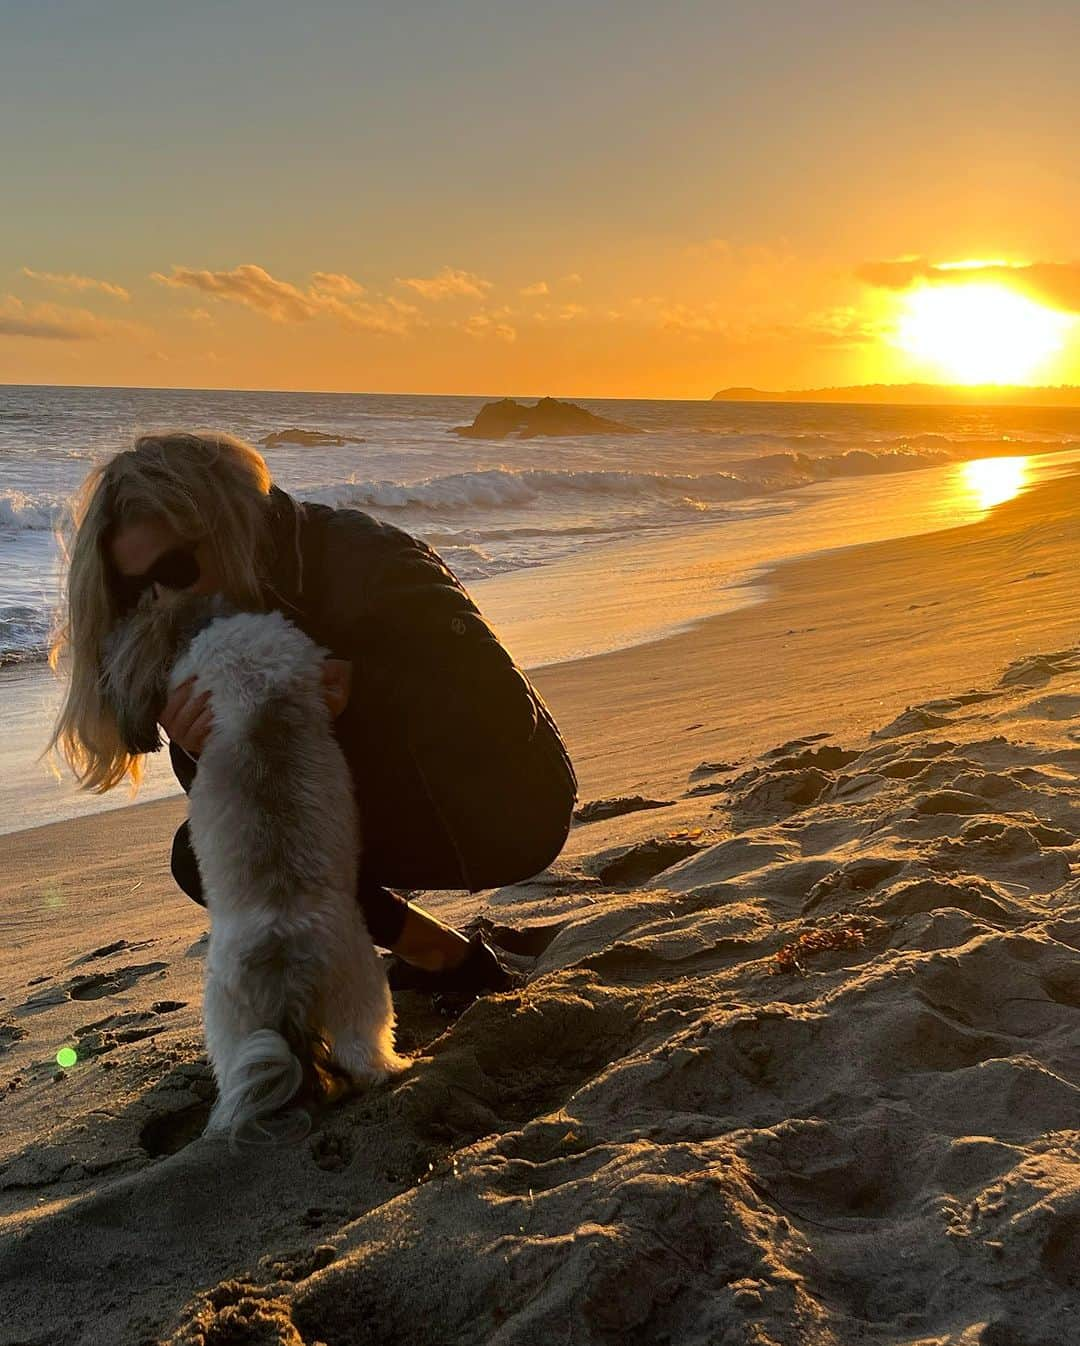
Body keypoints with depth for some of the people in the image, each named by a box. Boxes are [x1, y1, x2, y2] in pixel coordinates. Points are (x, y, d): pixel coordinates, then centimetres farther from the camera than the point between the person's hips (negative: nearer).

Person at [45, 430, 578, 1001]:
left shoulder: (363, 562, -26)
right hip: (404, 813, 8)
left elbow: (507, 710, -30)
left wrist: (360, 691, -41)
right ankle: (437, 955, 4)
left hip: (509, 811, -8)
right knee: (200, 854, -1)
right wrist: (199, 753, -32)